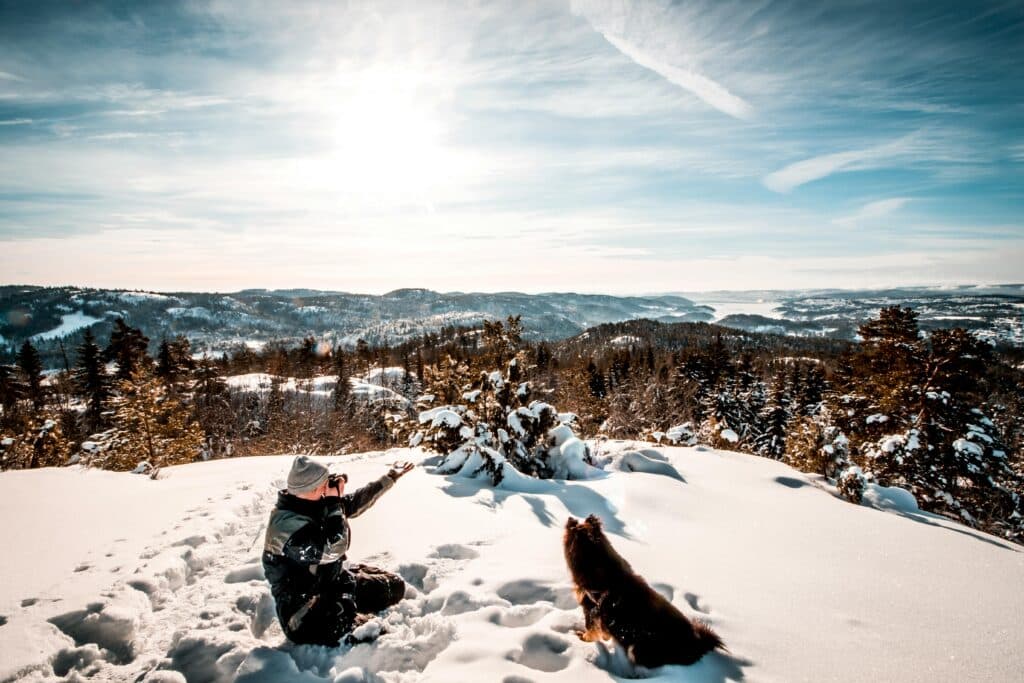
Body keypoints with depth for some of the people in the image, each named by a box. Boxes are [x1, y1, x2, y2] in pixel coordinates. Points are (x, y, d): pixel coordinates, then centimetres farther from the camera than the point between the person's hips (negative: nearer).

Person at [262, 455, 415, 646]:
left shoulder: (315, 504, -2)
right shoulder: (288, 525, -29)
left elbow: (355, 502, 11)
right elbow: (333, 549, -32)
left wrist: (390, 477, 14)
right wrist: (334, 502, -28)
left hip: (335, 579, 9)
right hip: (304, 608, -9)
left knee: (395, 586, 6)